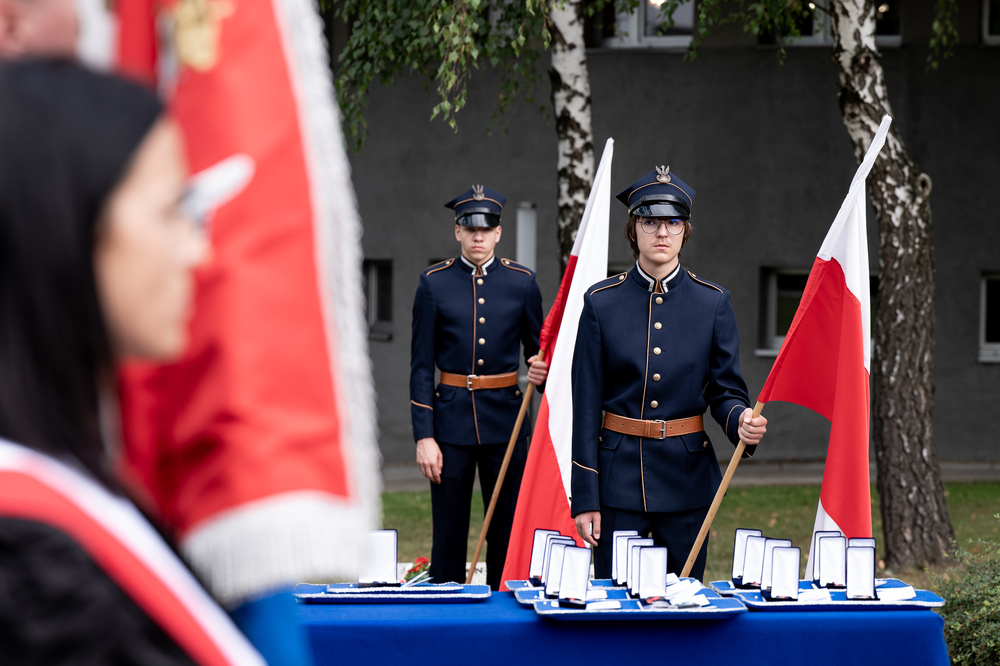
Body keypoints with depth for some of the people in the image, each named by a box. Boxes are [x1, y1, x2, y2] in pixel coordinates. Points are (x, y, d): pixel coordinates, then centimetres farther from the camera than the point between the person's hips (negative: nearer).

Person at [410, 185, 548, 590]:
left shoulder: (521, 282, 4)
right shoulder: (434, 283, 0)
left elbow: (537, 349, 13)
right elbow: (421, 366, 0)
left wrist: (541, 372, -13)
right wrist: (424, 436, -7)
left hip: (505, 419, 1)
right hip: (451, 419, -1)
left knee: (508, 531, 3)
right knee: (449, 534, 2)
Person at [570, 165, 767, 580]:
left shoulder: (713, 303, 3)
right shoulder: (603, 302, -1)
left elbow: (726, 391, 5)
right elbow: (586, 405, -2)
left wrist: (740, 421, -21)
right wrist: (585, 499, -6)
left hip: (687, 477, 1)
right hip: (619, 476, -1)